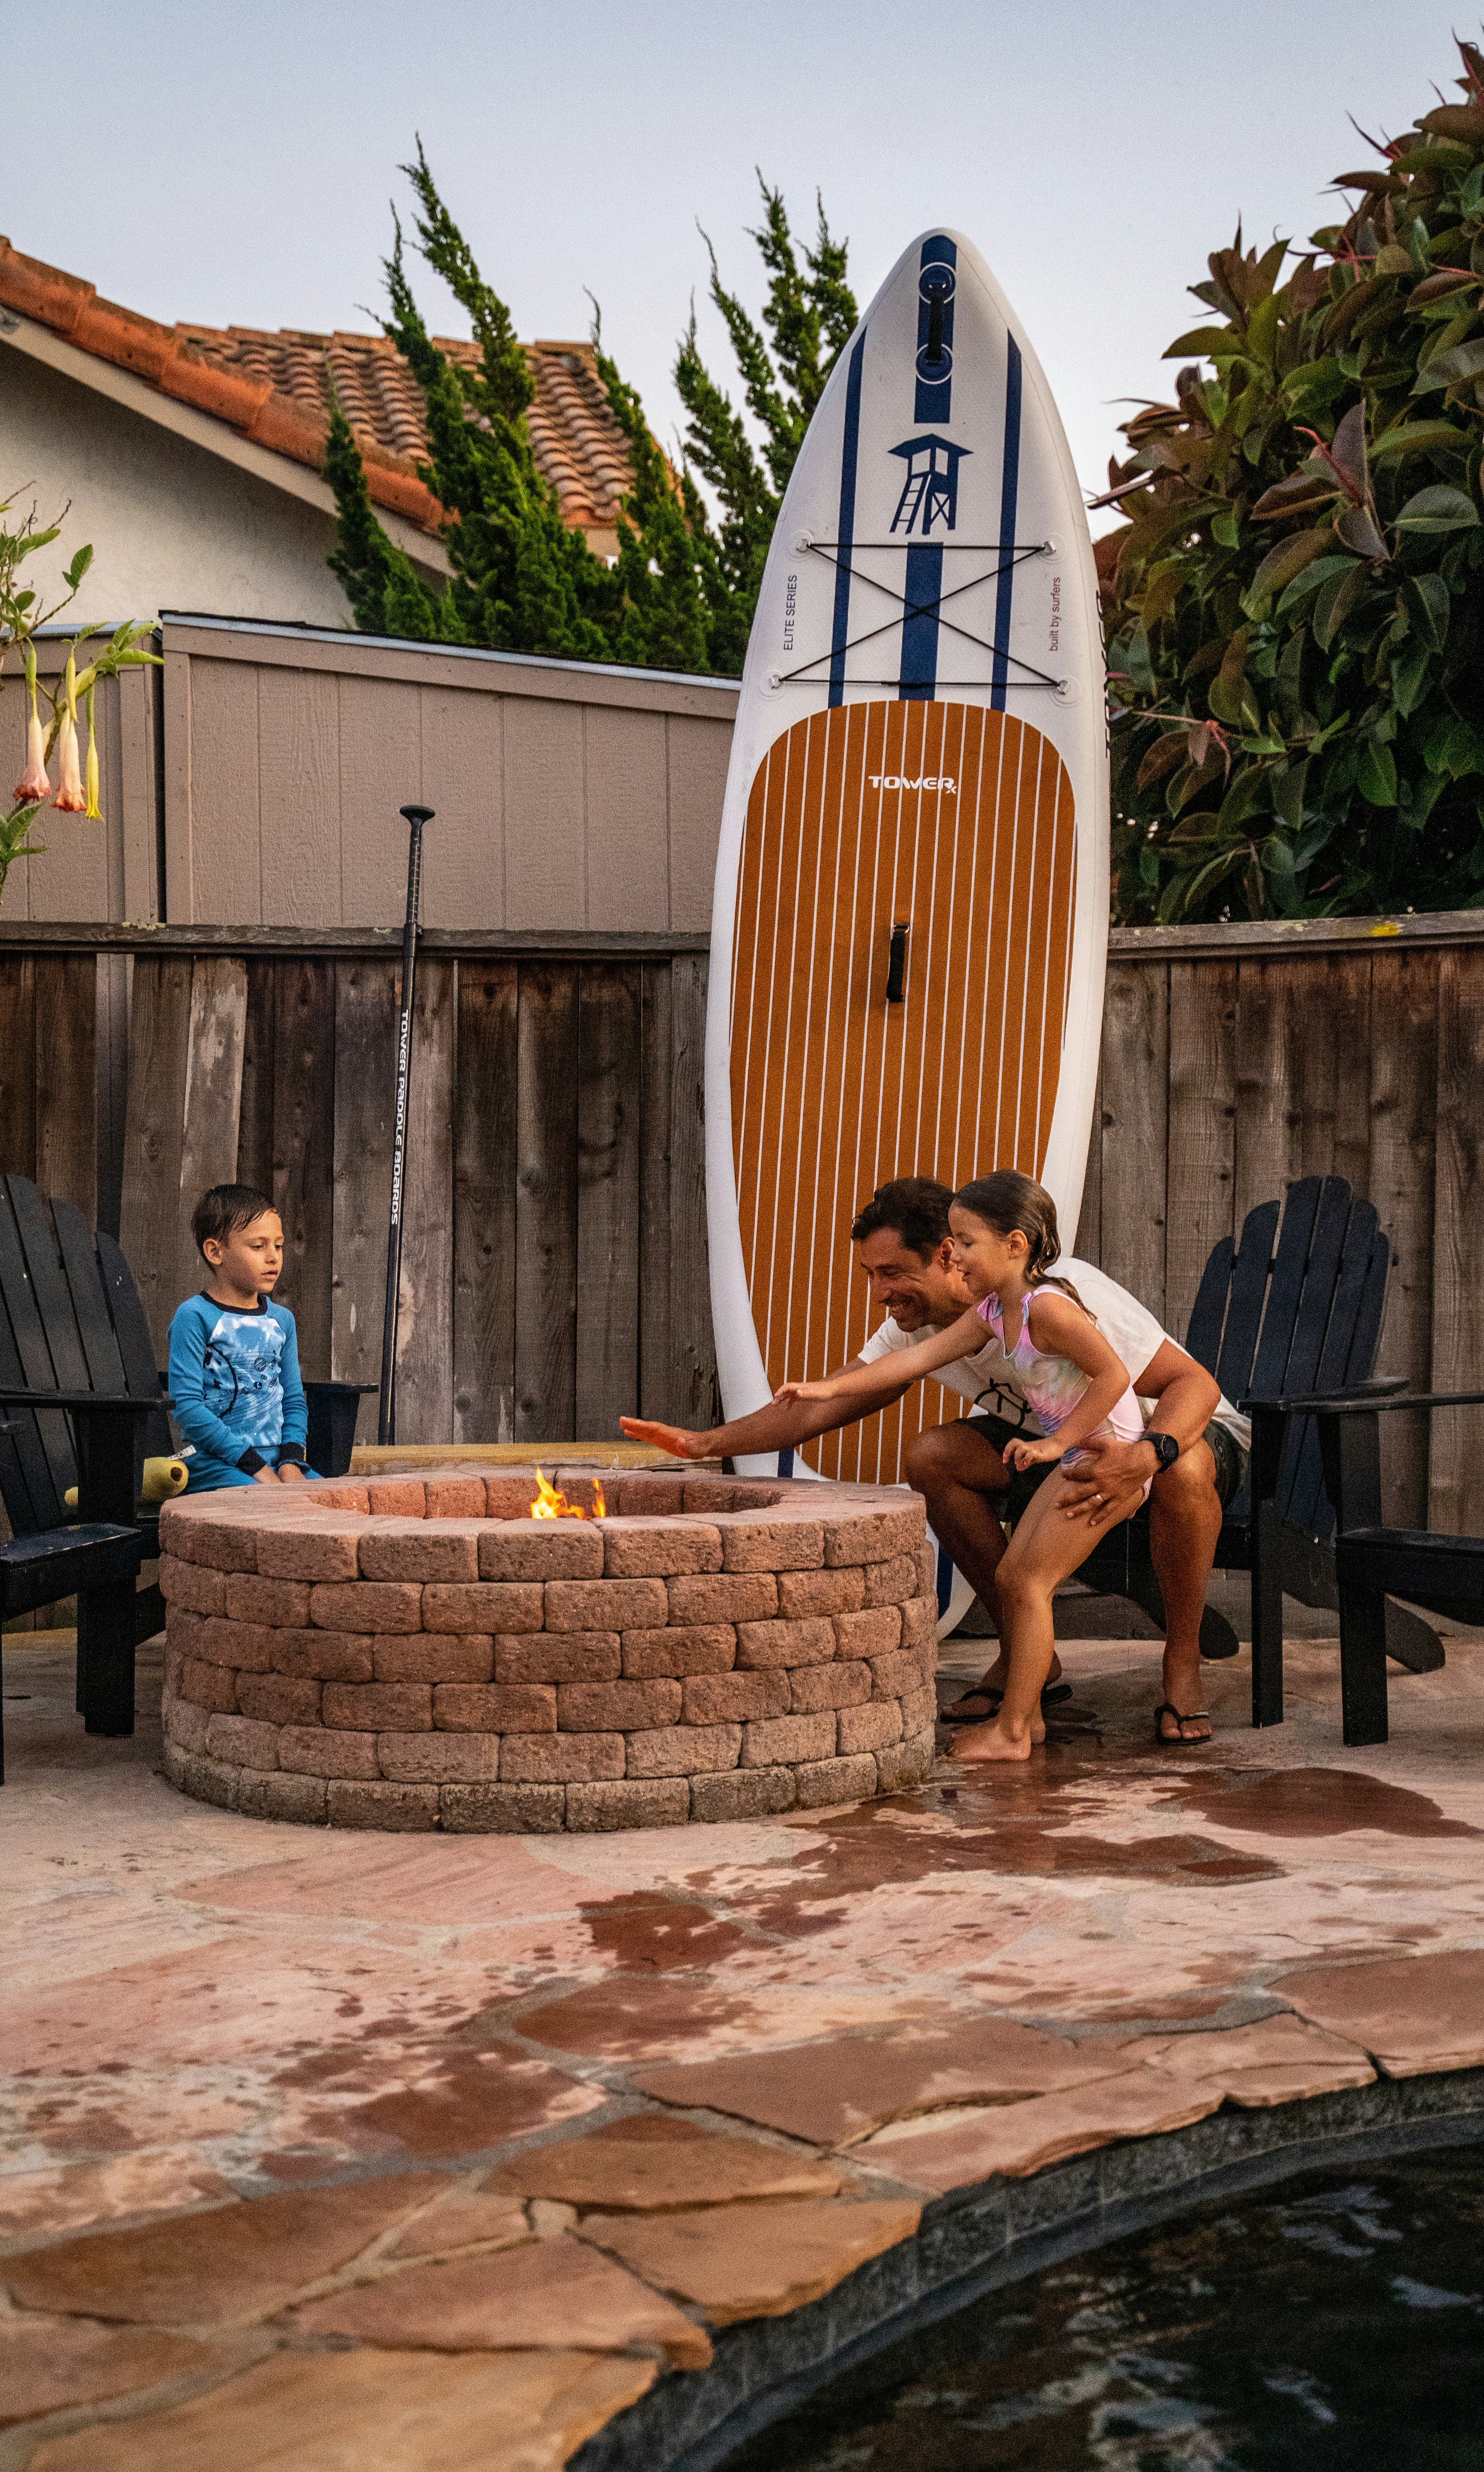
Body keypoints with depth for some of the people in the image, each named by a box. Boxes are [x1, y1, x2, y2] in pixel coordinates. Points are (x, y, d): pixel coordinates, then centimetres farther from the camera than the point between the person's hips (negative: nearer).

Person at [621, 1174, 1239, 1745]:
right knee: (932, 1458, -18)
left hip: (1179, 1426, -6)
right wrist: (705, 1444, -13)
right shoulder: (918, 1323, -12)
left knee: (1182, 1471, -42)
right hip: (1060, 1441, 6)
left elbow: (1195, 1382, -36)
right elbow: (825, 1406, -4)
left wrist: (1143, 1457, -56)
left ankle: (1183, 1662, -17)